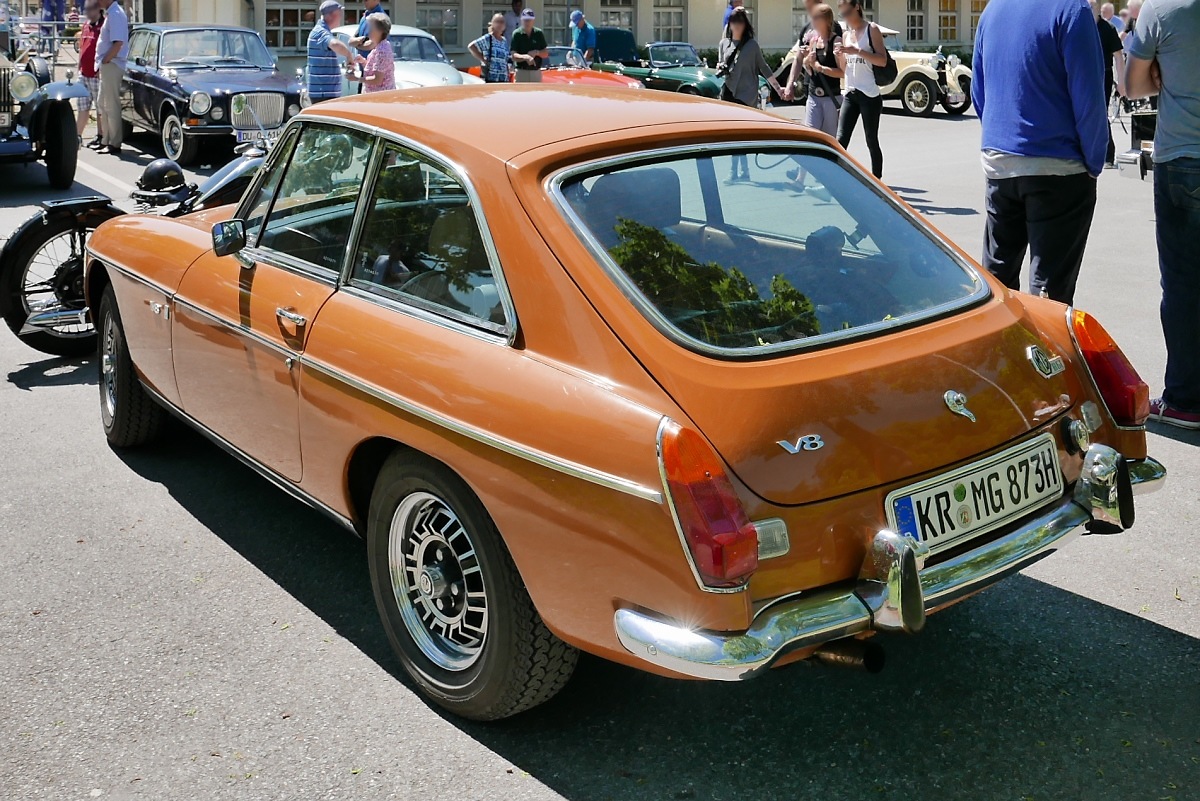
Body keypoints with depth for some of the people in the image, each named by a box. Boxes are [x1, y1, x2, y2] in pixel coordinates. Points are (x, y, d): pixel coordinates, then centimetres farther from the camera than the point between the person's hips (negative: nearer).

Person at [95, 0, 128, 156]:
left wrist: (105, 61, -17)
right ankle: (107, 141, 22)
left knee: (111, 105, -6)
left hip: (111, 65, -10)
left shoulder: (115, 14, -16)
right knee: (103, 104, 15)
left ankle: (115, 144, -1)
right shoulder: (111, 13, 15)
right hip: (107, 66, 10)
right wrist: (102, 64, 15)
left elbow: (118, 43, -24)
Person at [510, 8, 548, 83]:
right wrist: (525, 57, -31)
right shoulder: (517, 34, -5)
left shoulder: (539, 33, 5)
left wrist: (537, 52, -12)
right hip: (522, 72, -3)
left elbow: (546, 53, 8)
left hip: (536, 72, 3)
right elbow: (514, 56, -12)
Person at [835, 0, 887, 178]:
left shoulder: (871, 29, -2)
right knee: (841, 140, -6)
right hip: (850, 93, 6)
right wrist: (839, 55, 0)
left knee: (872, 141, 2)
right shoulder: (845, 33, 16)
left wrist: (856, 51, -19)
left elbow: (883, 60, -12)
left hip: (869, 95, -5)